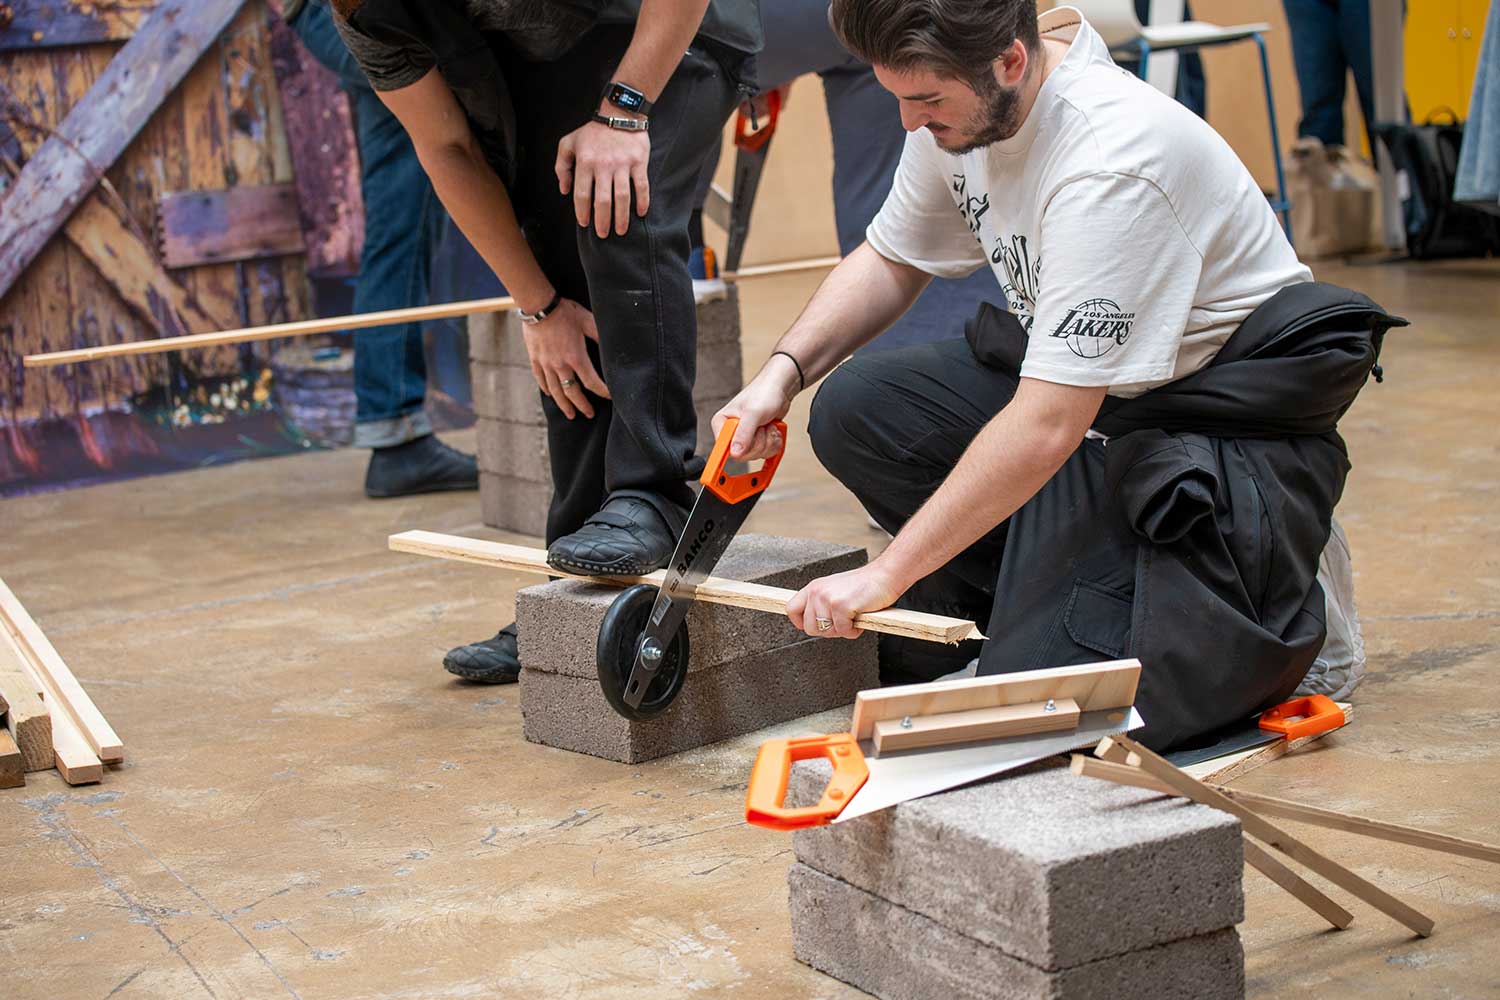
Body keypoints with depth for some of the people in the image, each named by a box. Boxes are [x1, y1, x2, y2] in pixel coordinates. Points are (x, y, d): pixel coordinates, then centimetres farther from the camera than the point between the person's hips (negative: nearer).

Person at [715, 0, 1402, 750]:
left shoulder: (1110, 163, -32)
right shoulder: (956, 105, -6)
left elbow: (1048, 428, -33)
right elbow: (890, 261, 13)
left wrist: (887, 574, -28)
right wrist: (782, 372, -4)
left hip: (1222, 414, -8)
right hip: (1073, 381, 8)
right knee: (851, 412, -9)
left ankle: (1288, 607, 3)